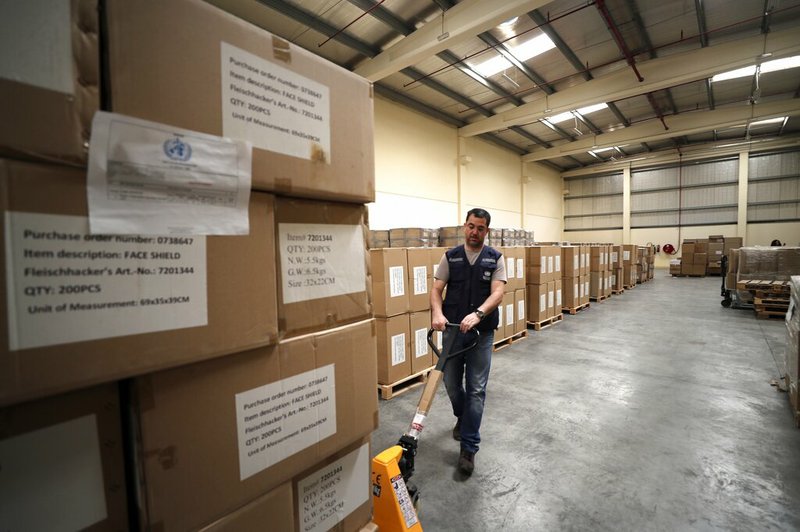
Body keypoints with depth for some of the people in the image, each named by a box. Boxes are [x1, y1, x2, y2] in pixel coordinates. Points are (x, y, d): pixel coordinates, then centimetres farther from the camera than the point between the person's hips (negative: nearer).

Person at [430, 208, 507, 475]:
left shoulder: (495, 258, -1)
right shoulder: (450, 256, 2)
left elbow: (497, 293, -14)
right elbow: (436, 289, -3)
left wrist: (477, 314, -31)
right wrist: (437, 313, -23)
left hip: (482, 331, -2)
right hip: (452, 329, 2)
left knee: (476, 389, 1)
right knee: (451, 382, 13)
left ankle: (468, 448, 13)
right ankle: (462, 417, 45)